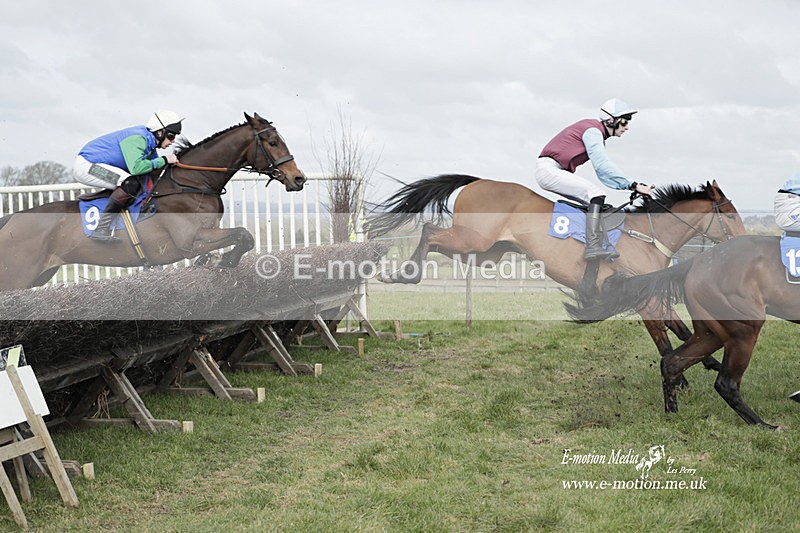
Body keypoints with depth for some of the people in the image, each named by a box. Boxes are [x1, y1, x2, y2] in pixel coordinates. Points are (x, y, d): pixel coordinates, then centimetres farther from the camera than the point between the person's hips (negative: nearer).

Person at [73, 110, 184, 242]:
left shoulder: (149, 140, 7)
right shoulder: (137, 138, -24)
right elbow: (136, 167, -36)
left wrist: (171, 162, -2)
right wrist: (163, 160, -25)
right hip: (86, 165, -11)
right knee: (130, 183, -28)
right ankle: (101, 230, -27)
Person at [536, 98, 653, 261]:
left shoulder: (598, 135, 19)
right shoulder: (592, 130, -11)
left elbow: (603, 174, 16)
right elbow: (603, 165, -22)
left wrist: (632, 187, 5)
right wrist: (634, 185, -22)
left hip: (558, 172, 10)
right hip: (549, 169, -10)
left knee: (595, 200, 8)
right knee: (596, 193, -22)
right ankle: (592, 247, -31)